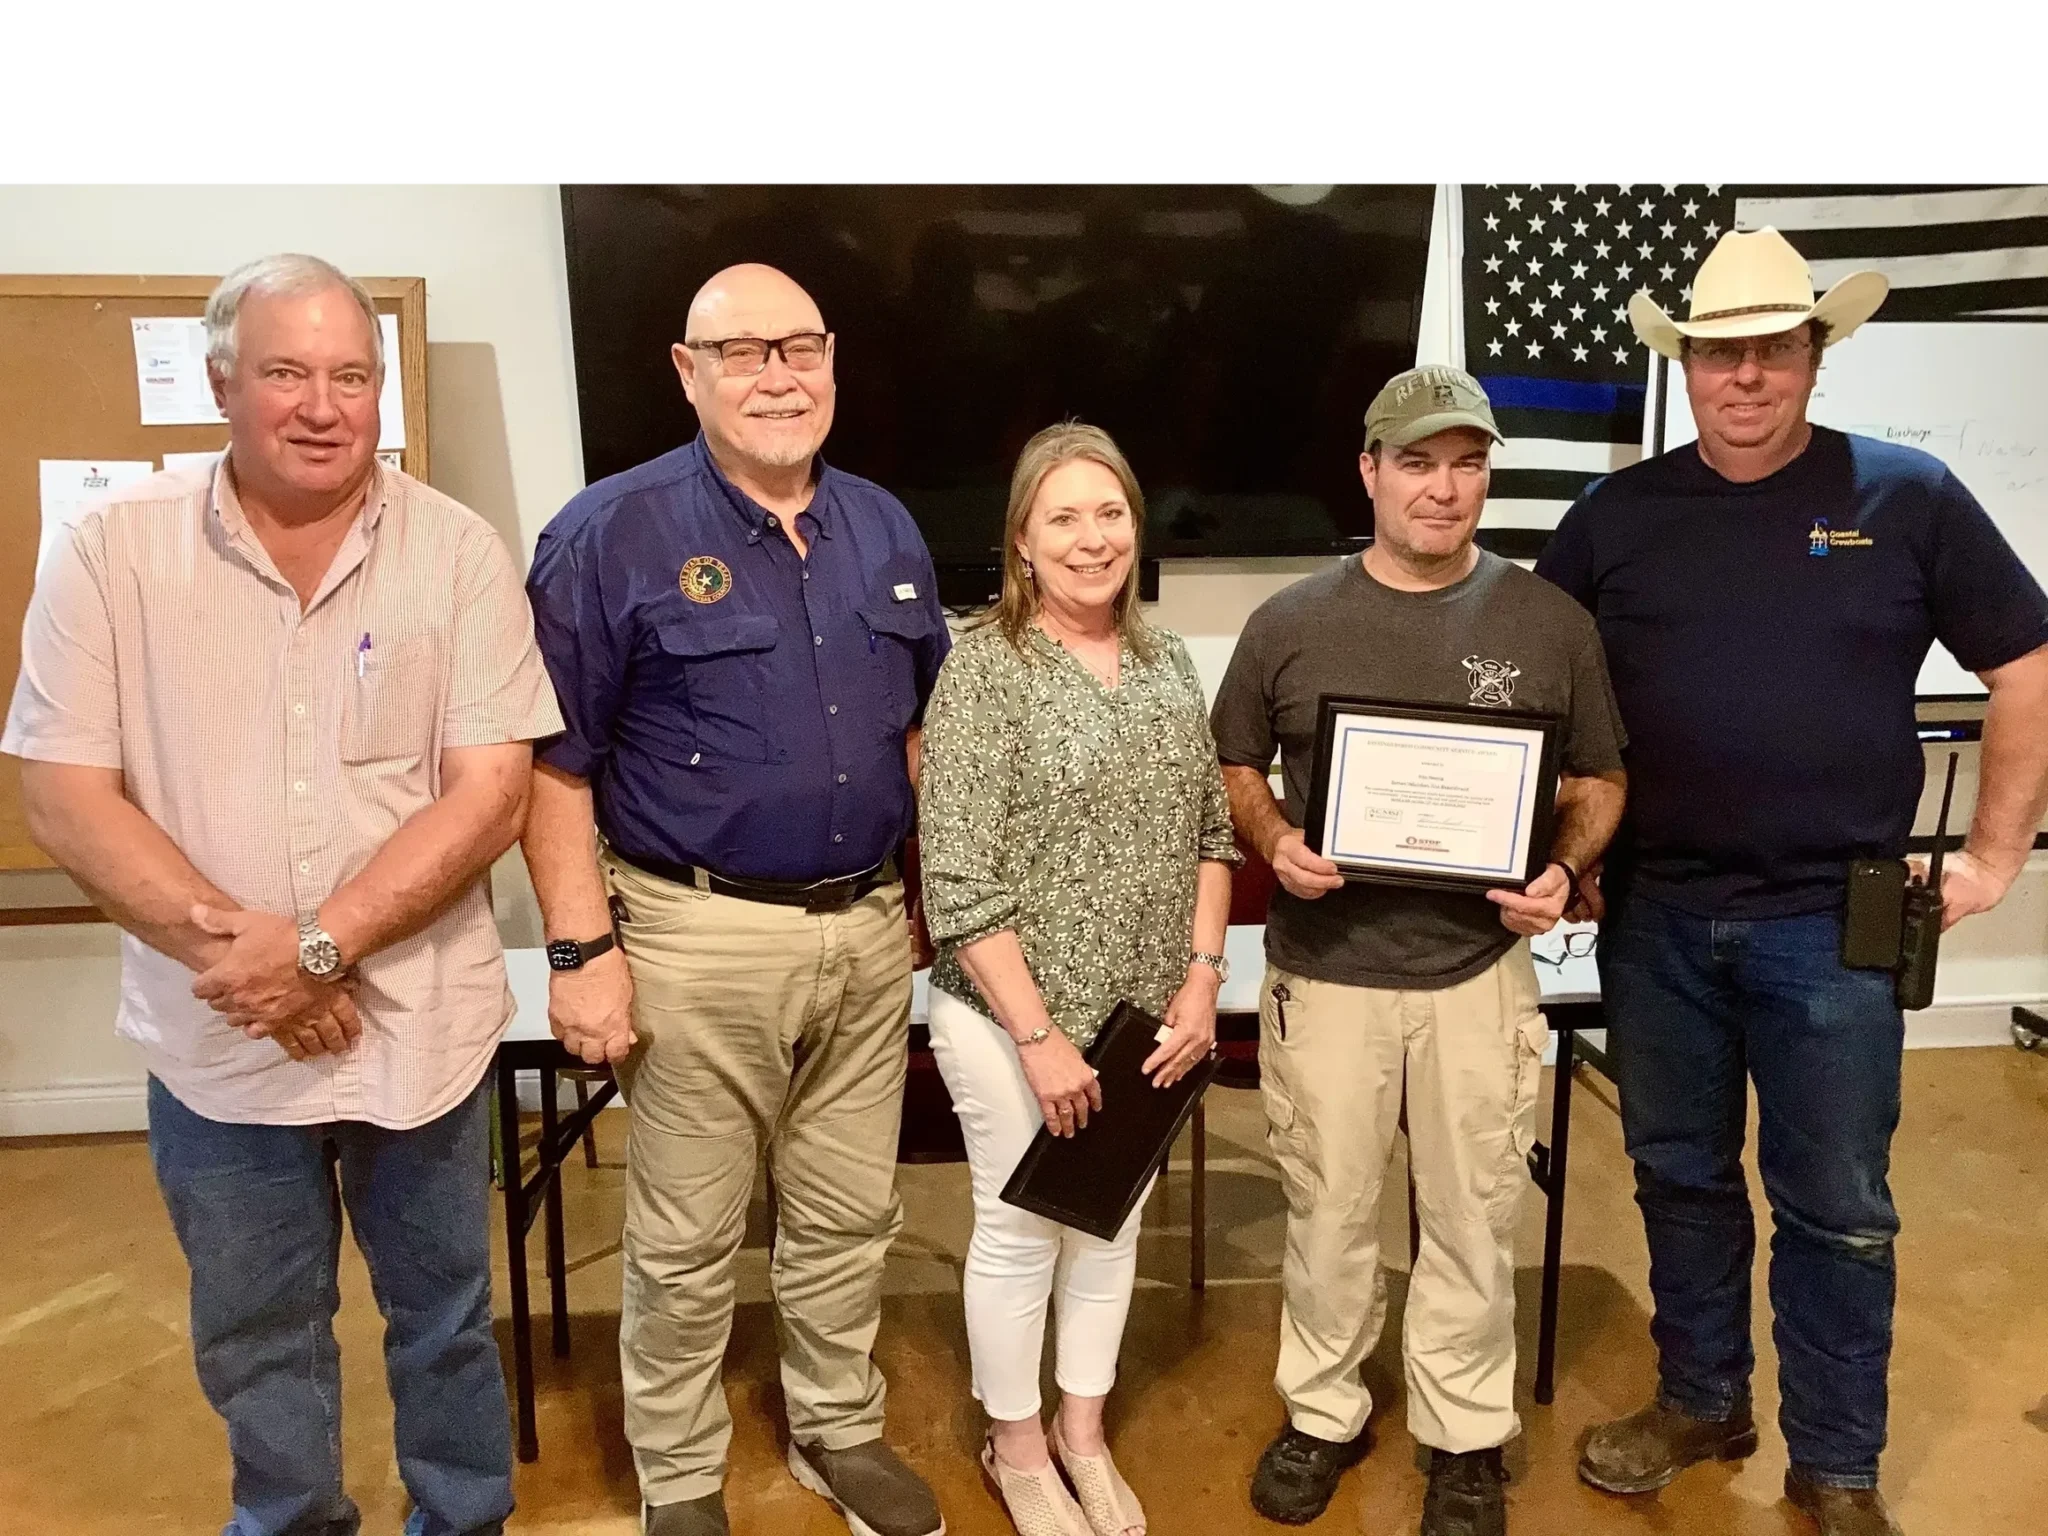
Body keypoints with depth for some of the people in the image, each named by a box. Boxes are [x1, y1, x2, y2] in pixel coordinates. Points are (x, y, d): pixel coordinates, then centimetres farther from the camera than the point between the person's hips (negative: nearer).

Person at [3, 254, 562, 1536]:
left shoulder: (459, 552, -7)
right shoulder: (112, 552, -5)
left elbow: (491, 794, -12)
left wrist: (318, 945, -20)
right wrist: (228, 944, -17)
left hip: (420, 1023, 0)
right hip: (213, 1037, 1)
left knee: (445, 1316, 17)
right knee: (253, 1335, 19)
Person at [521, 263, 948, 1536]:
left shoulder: (885, 528, 8)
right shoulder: (613, 533, -9)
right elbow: (556, 762, -10)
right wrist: (582, 950, -14)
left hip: (868, 926, 5)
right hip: (702, 939, -5)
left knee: (851, 1215, 18)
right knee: (688, 1241, 10)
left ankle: (841, 1432, 39)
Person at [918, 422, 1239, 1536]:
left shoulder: (1168, 665, 4)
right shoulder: (982, 671, -14)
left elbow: (1211, 836, 9)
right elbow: (960, 886, -17)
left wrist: (1202, 976, -2)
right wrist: (1039, 1034, -17)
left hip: (1140, 1011, 5)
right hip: (1011, 1014, -5)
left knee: (1113, 1218, 18)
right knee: (1021, 1231, 9)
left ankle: (1083, 1432, 39)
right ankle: (1014, 1446, 33)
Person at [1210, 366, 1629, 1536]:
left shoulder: (1550, 623, -1)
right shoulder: (1292, 623, -1)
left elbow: (1601, 780, 8)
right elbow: (1234, 767, 9)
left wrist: (1564, 871, -11)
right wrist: (1276, 843, -11)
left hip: (1480, 970, 0)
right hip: (1325, 971, 0)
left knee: (1473, 1219, 12)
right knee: (1328, 1213, 14)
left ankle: (1468, 1438, 33)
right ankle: (1324, 1411, 36)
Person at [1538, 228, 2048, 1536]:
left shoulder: (1907, 496, -2)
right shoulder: (1616, 516, 3)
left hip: (1833, 923, -2)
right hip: (1654, 918, 2)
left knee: (1837, 1209, 9)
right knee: (1682, 1179, 16)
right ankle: (1700, 1402, 36)